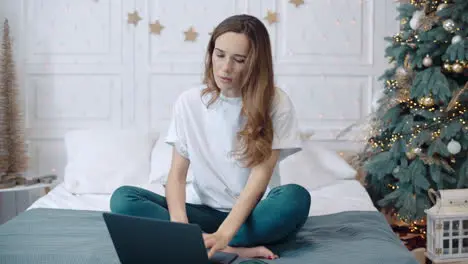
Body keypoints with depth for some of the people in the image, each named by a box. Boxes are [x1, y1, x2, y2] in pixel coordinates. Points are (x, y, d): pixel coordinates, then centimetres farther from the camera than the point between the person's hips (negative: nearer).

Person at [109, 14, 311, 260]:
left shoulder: (276, 103, -8)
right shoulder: (189, 101, 0)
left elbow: (260, 177, -18)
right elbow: (177, 173, -4)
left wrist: (223, 235, -34)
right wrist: (180, 224, -26)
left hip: (255, 213, -2)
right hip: (209, 212, 3)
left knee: (295, 198, -36)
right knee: (122, 198, -21)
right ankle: (235, 250, -30)